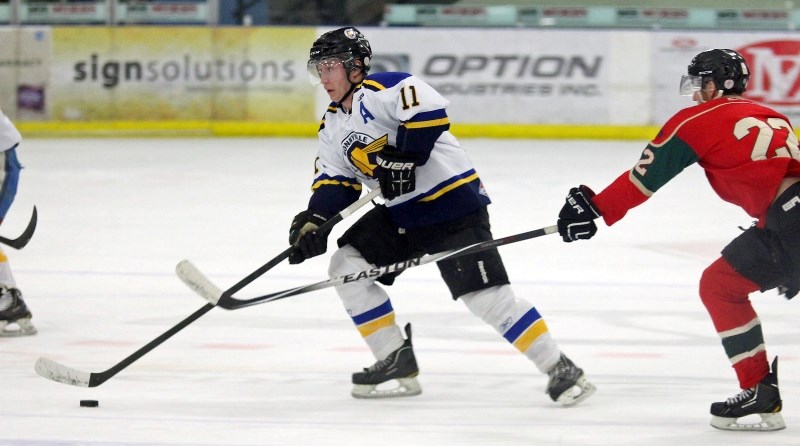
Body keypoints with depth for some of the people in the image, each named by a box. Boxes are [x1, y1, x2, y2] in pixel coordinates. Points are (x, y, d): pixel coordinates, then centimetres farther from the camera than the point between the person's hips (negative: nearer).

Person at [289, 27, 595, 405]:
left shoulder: (383, 90, -16)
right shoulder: (333, 126, 13)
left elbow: (430, 111, -30)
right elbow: (334, 181, 9)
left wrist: (405, 158, -29)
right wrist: (314, 220, -8)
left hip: (451, 203, -10)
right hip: (400, 215, 10)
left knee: (486, 296, -16)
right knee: (347, 266, 0)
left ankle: (560, 370, -9)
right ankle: (397, 363, 5)